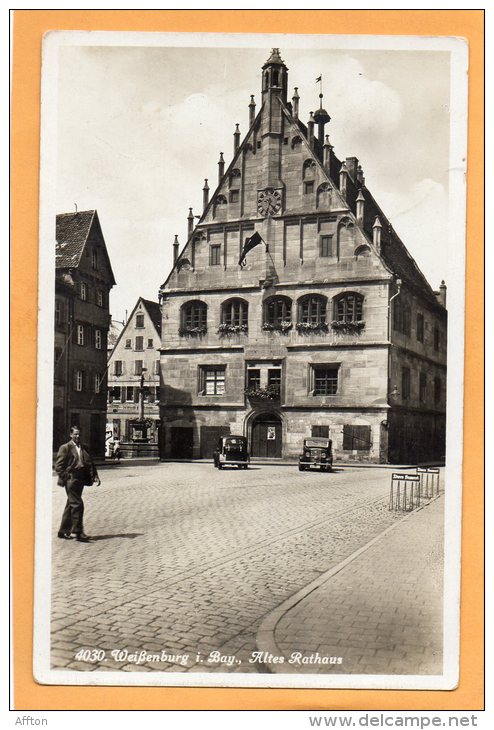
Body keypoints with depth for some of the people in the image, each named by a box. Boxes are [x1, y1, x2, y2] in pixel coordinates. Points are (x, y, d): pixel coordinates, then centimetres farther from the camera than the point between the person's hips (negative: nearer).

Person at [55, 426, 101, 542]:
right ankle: (78, 532, -8)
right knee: (77, 504, -12)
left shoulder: (84, 448, 16)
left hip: (80, 480, 7)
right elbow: (58, 466, -6)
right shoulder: (65, 448, -4)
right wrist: (65, 478, -12)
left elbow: (90, 463, 15)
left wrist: (95, 476, 2)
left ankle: (63, 531, 21)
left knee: (71, 505, 12)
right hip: (71, 479, -7)